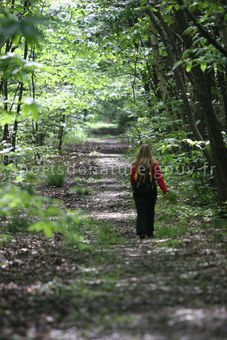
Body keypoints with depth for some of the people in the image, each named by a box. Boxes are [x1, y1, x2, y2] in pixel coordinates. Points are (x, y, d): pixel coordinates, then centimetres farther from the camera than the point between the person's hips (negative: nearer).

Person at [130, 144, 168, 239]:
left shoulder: (135, 164, -4)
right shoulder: (154, 164, -9)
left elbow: (131, 177, 3)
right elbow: (159, 178, -11)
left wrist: (133, 188, 19)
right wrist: (165, 190, -8)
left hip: (138, 191, 1)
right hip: (150, 191, 0)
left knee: (141, 212, 2)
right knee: (150, 212, 13)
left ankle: (141, 232, -13)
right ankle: (149, 232, 21)